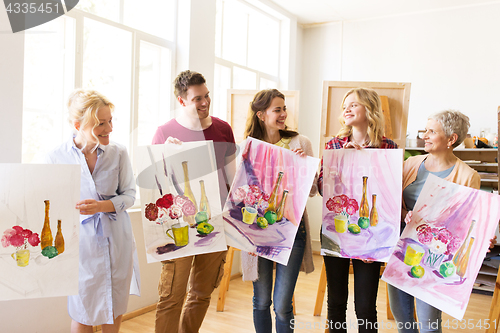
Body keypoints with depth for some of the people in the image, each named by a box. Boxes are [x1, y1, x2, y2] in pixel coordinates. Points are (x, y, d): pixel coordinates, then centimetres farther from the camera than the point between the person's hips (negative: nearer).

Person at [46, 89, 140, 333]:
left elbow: (129, 195, -1)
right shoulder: (56, 157, -7)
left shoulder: (118, 153, -4)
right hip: (80, 241, -1)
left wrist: (102, 206, -18)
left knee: (115, 308, 15)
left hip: (116, 239, 2)